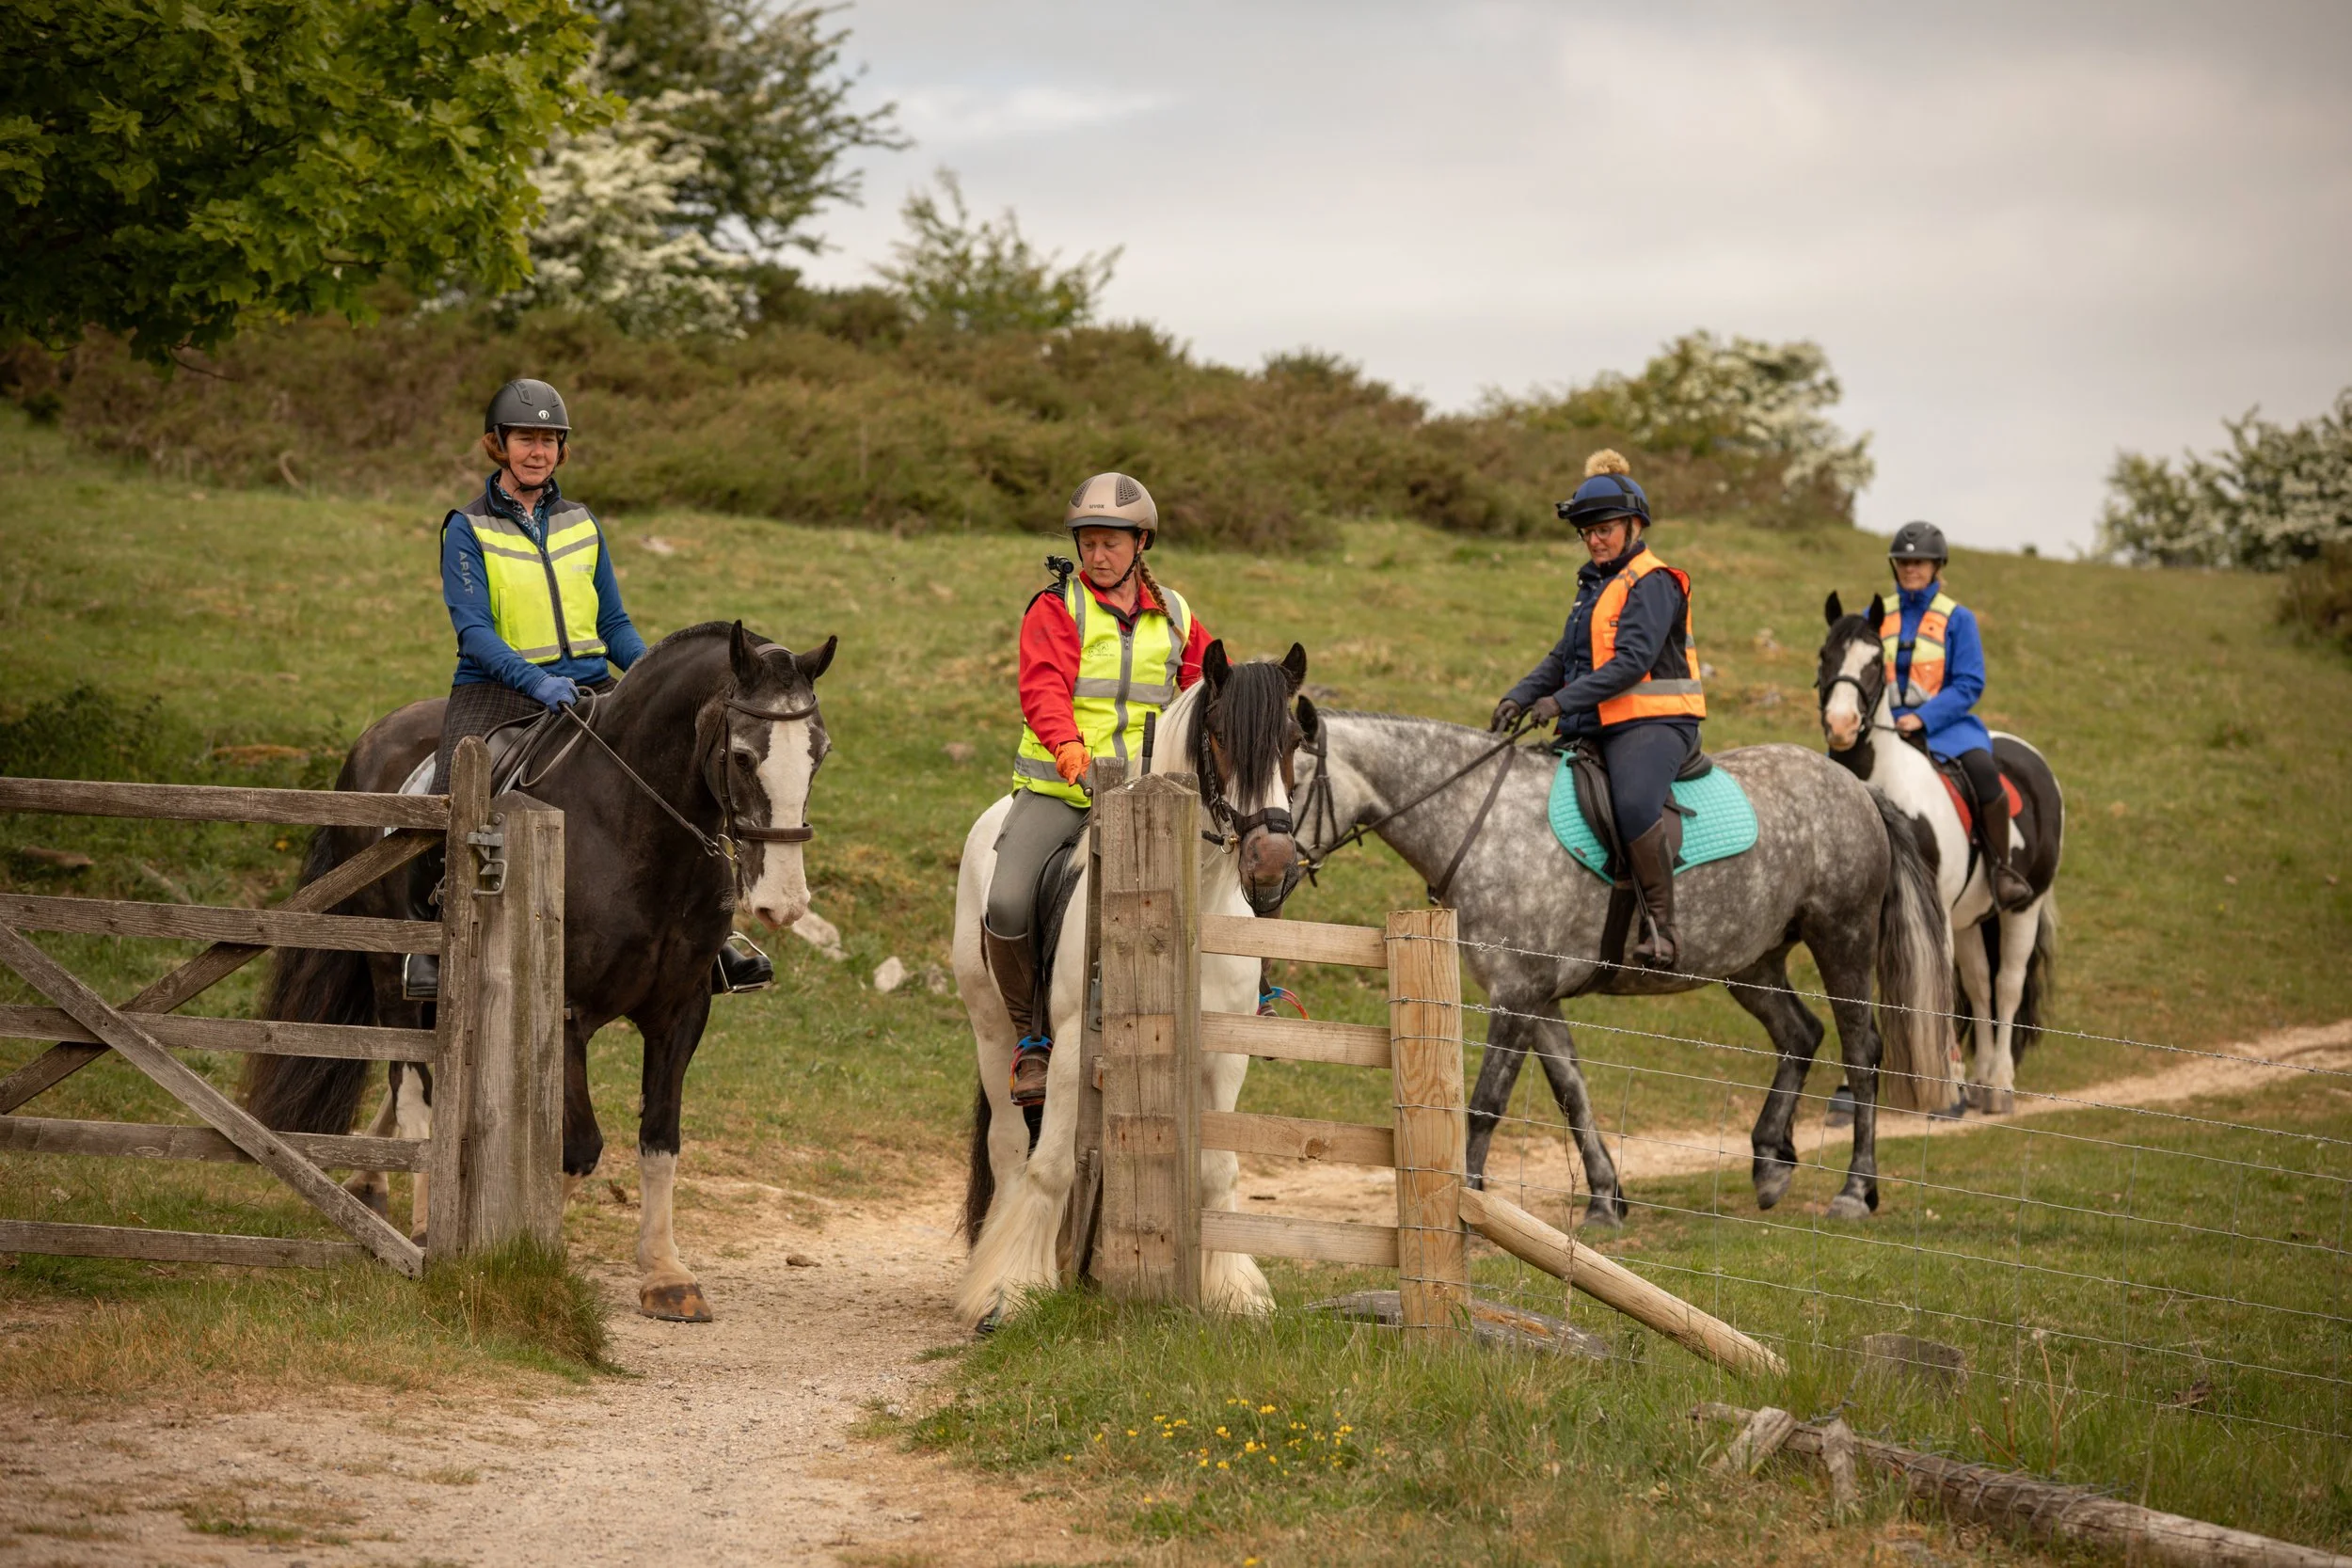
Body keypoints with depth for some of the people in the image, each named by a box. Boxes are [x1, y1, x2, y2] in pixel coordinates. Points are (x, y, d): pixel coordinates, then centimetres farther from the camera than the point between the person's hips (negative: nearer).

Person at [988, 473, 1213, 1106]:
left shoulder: (1172, 616, 14)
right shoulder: (1056, 608, 1)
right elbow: (1044, 687, -15)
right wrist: (1067, 745, -33)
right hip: (1056, 788, -3)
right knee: (1007, 905, -21)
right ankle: (1031, 1036, 0)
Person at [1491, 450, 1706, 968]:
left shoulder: (1653, 584, -9)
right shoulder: (1596, 586, 20)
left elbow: (1632, 661, -21)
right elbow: (1564, 657, 19)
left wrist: (1563, 700, -27)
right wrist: (1520, 696, 1)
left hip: (1653, 724, -10)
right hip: (1597, 729, 10)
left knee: (1634, 803, -36)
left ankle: (1660, 927, -31)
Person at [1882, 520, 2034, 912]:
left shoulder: (1957, 619, 1)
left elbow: (1969, 684, -5)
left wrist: (1923, 718, -18)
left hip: (1942, 722, -3)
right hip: (1885, 724, 3)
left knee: (1983, 770, -33)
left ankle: (2001, 868, -18)